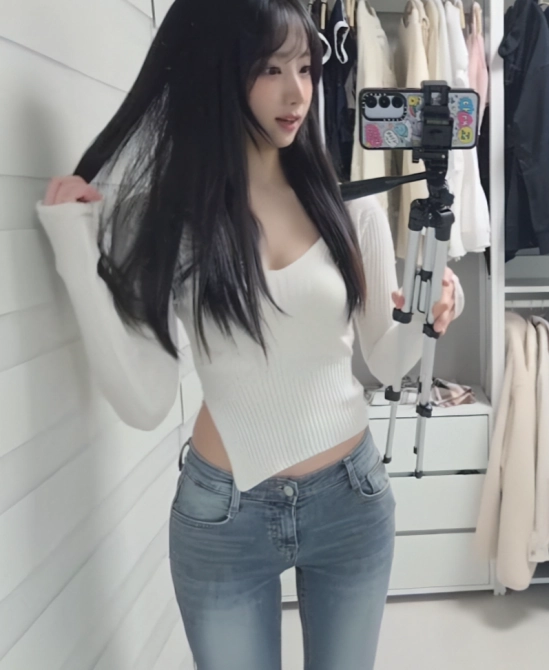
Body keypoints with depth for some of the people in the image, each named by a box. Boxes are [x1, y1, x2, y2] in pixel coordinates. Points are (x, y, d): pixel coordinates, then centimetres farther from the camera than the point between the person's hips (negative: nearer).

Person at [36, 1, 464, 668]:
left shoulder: (349, 204, -5)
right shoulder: (163, 213, -10)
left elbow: (385, 362, 3)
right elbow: (143, 403, -15)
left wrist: (421, 324, -19)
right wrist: (75, 249, -19)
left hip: (351, 498, 2)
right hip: (220, 514, -1)